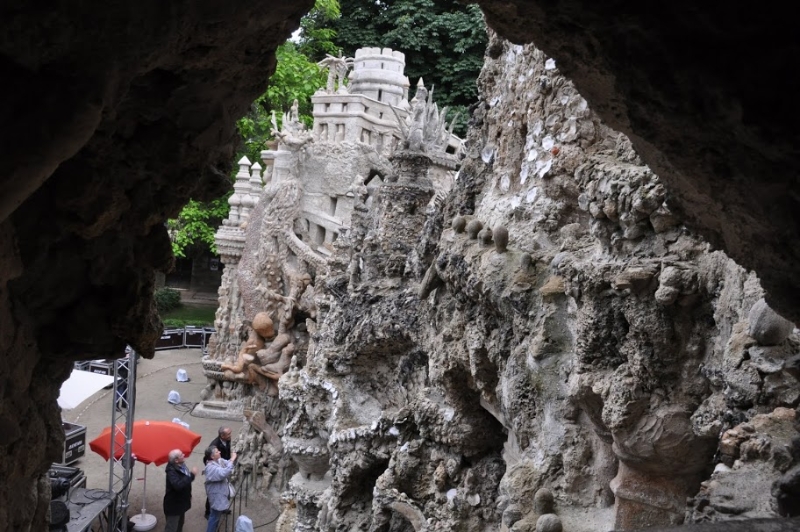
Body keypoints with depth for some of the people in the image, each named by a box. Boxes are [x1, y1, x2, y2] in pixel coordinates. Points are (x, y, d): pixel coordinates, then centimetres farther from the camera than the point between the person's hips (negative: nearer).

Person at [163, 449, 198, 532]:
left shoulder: (181, 466, -1)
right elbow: (178, 485, -44)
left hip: (181, 502, 9)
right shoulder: (171, 471, -29)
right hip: (173, 505, -9)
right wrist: (192, 475, -39)